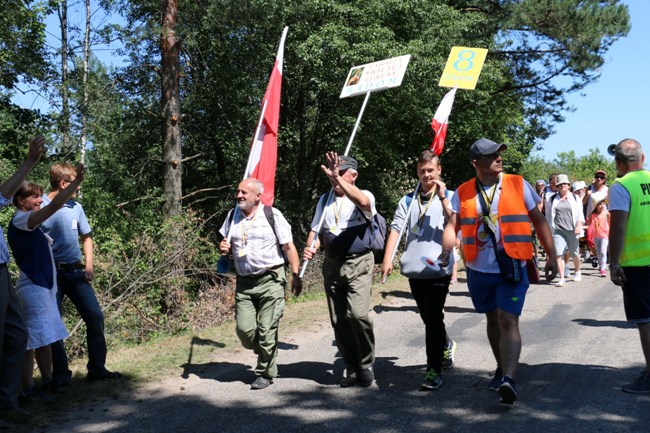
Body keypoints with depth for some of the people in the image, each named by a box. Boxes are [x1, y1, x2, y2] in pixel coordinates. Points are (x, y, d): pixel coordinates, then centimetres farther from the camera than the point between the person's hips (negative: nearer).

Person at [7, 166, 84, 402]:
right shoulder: (20, 220, -14)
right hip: (33, 288, -10)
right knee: (32, 341, -6)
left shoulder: (28, 224, 16)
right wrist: (77, 181, -23)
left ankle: (48, 383, 22)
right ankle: (27, 391, -1)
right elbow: (55, 206, -24)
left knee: (46, 339, 14)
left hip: (43, 286, 10)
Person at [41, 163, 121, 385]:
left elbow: (86, 237, 18)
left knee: (95, 316, 1)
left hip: (75, 271, 5)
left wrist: (89, 264, 7)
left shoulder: (76, 207, 8)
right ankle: (60, 374, 13)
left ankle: (97, 368, 11)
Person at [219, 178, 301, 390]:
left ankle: (265, 373, 15)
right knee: (244, 329, -1)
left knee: (266, 330, -2)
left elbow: (289, 247, -4)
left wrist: (296, 276, -8)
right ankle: (265, 354, 29)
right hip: (244, 283, 4)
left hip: (270, 280, -4)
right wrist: (224, 248, -2)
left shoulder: (272, 215, -5)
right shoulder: (233, 216, 9)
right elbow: (226, 244, 22)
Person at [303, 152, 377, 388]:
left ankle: (366, 364, 3)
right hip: (332, 265, 5)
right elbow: (316, 230, 17)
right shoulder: (325, 200, 14)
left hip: (358, 264, -5)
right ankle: (351, 368, 21)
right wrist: (311, 248, -4)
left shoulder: (364, 196, -3)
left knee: (358, 314, -19)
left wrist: (337, 178, -37)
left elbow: (363, 202, -28)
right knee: (338, 321, 7)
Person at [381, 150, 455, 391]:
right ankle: (446, 345, 44)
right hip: (414, 269, 4)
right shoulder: (408, 200, 10)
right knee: (428, 318, 17)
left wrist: (443, 199, -19)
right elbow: (396, 228, 1)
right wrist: (387, 258, -10)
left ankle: (434, 371, -2)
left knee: (433, 318, -9)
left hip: (439, 268, -4)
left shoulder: (449, 197, 2)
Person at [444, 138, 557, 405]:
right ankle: (502, 368, 35)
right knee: (492, 319, 17)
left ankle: (508, 380, -18)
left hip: (512, 269, -3)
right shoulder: (463, 193, 3)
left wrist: (552, 257, 1)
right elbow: (452, 225, 0)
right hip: (478, 270, 3)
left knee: (508, 321, -13)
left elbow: (539, 221, 5)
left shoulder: (518, 185, -1)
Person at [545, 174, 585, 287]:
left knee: (575, 253, 8)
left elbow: (580, 214, 6)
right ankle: (562, 278, -7)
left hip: (572, 230, 0)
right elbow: (548, 215, 17)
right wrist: (549, 229, 13)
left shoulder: (575, 198, 10)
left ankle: (577, 271, 34)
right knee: (559, 254, -9)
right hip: (558, 230, 1)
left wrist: (579, 225, -9)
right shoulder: (552, 199, 13)